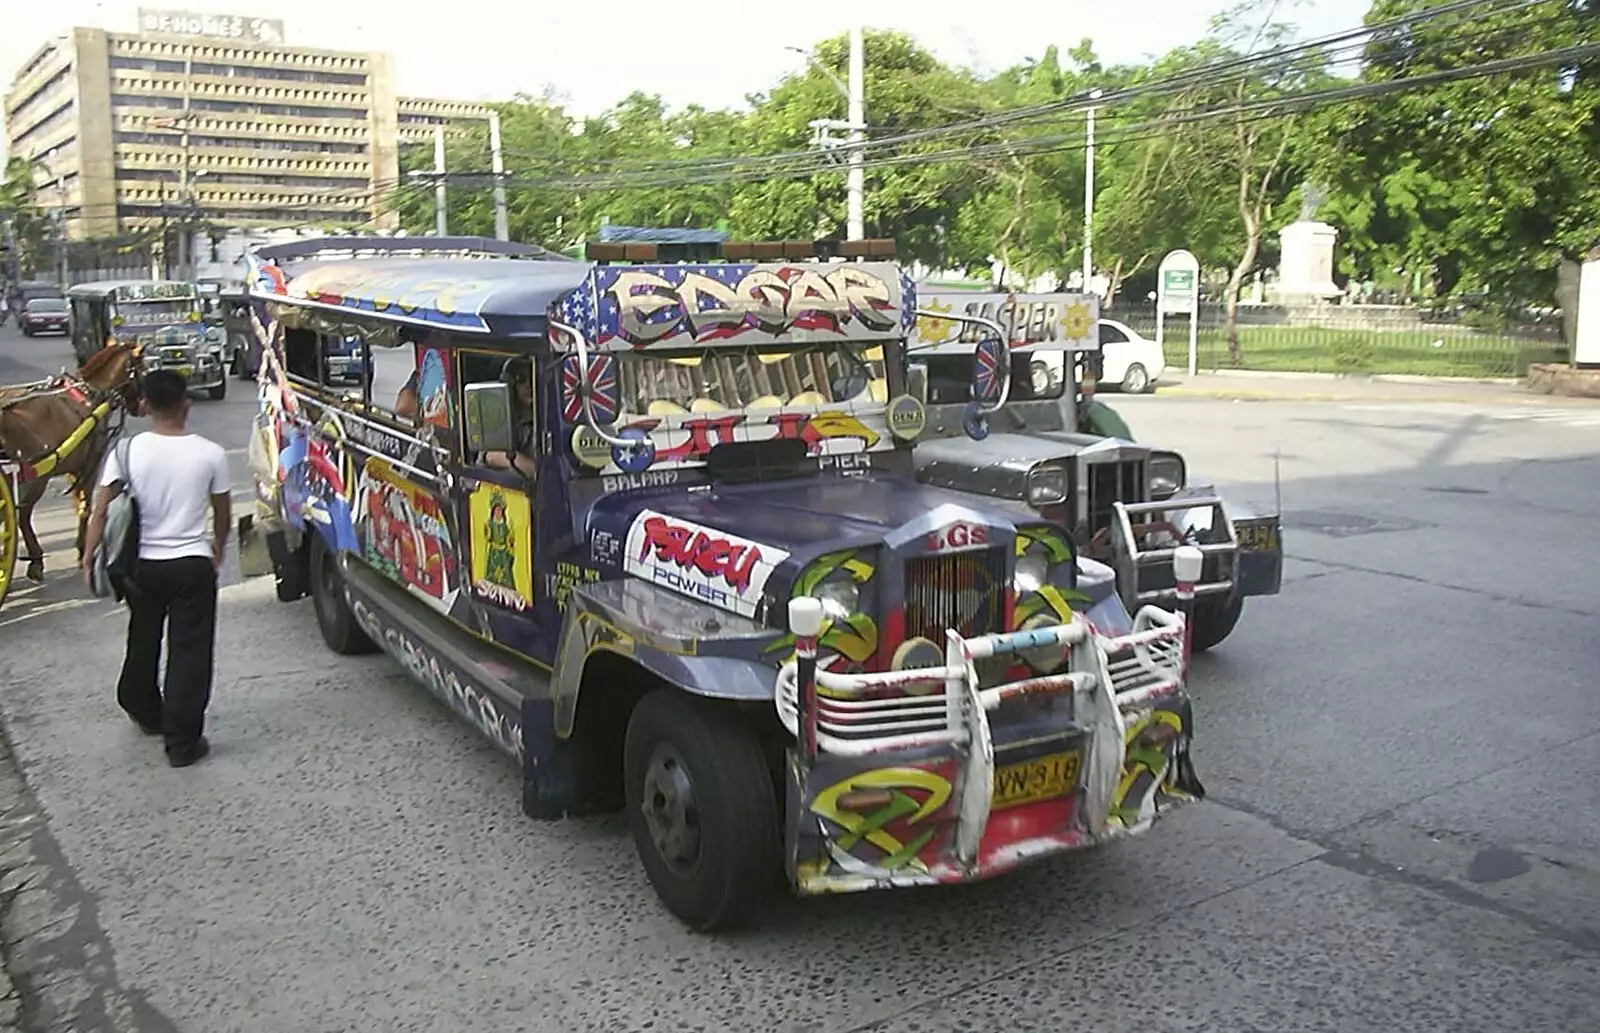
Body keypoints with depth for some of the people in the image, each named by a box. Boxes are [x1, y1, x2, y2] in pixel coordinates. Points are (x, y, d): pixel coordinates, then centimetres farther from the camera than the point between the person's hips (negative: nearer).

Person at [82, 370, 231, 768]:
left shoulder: (127, 451, -8)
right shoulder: (209, 453, -9)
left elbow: (102, 511, -9)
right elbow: (221, 512, 3)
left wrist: (89, 556, 2)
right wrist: (217, 548, 20)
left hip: (143, 565, 3)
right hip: (193, 564, -2)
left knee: (143, 641, 23)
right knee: (189, 651, 2)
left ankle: (145, 712, 44)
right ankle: (182, 742, 2)